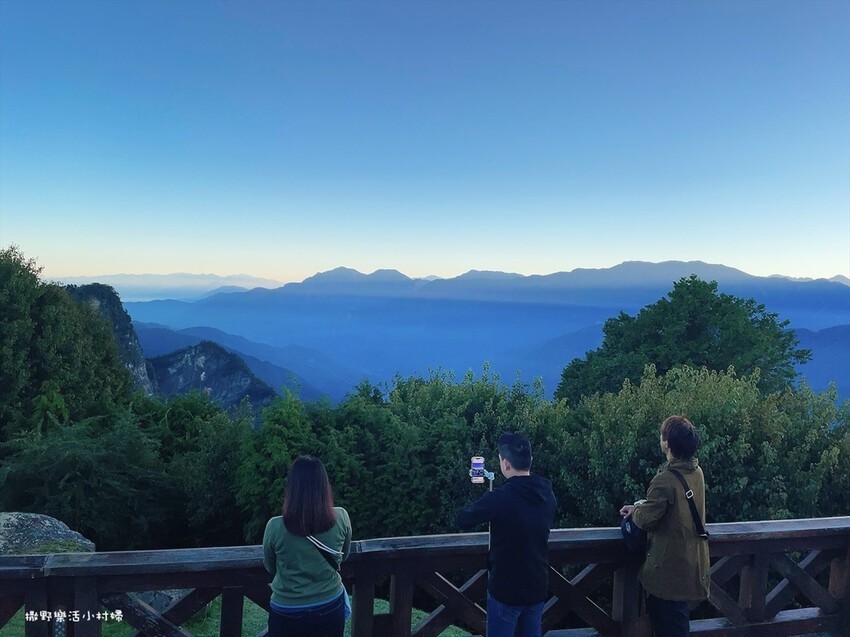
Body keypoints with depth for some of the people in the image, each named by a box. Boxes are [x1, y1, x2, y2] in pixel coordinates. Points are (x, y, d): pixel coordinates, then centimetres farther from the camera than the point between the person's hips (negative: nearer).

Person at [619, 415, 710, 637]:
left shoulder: (665, 480, -29)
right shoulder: (696, 471, -2)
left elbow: (646, 520, -20)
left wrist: (636, 510, 0)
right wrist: (641, 506, 6)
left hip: (670, 564, -8)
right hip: (689, 559, 8)